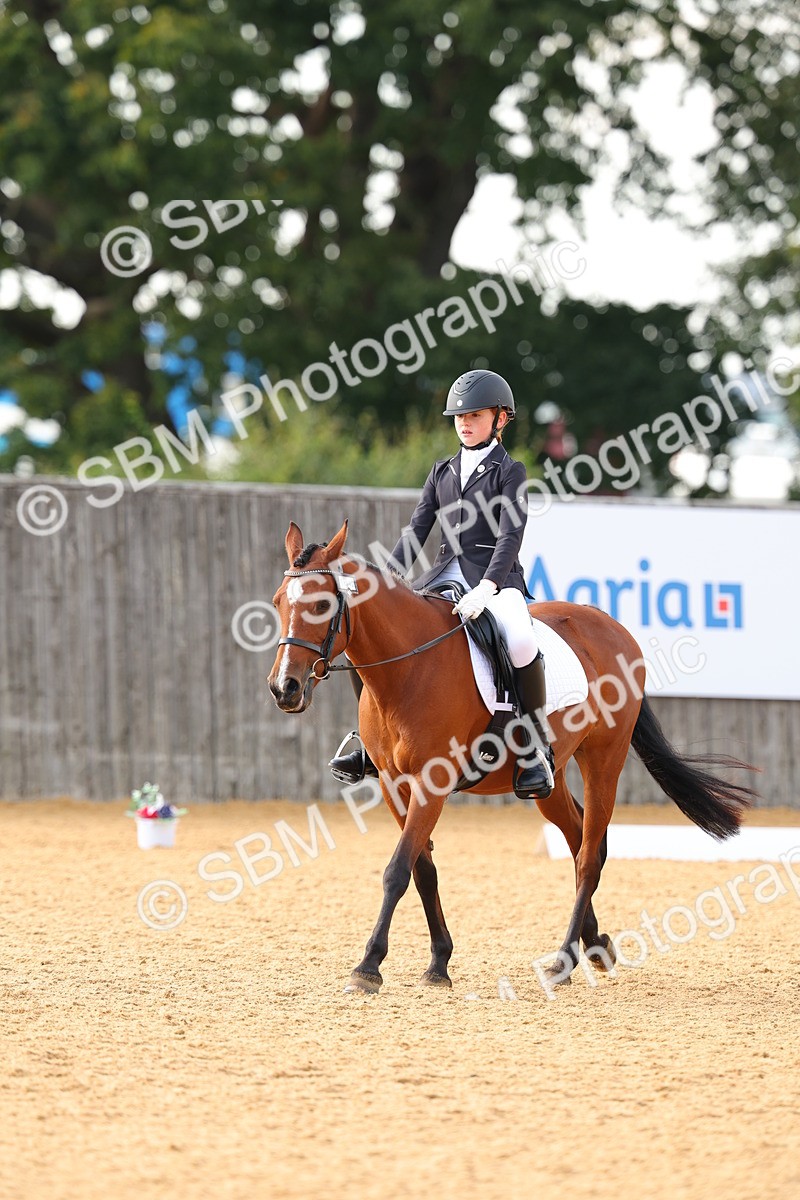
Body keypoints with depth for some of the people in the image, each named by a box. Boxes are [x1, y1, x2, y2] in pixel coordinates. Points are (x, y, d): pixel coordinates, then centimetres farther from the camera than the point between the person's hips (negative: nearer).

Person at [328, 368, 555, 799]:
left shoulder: (508, 472, 0)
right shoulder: (443, 472, 17)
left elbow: (510, 537, -12)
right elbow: (416, 529, 10)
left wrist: (485, 590, -28)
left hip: (496, 577, -6)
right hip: (445, 577, 6)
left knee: (520, 642, -37)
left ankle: (537, 747, -23)